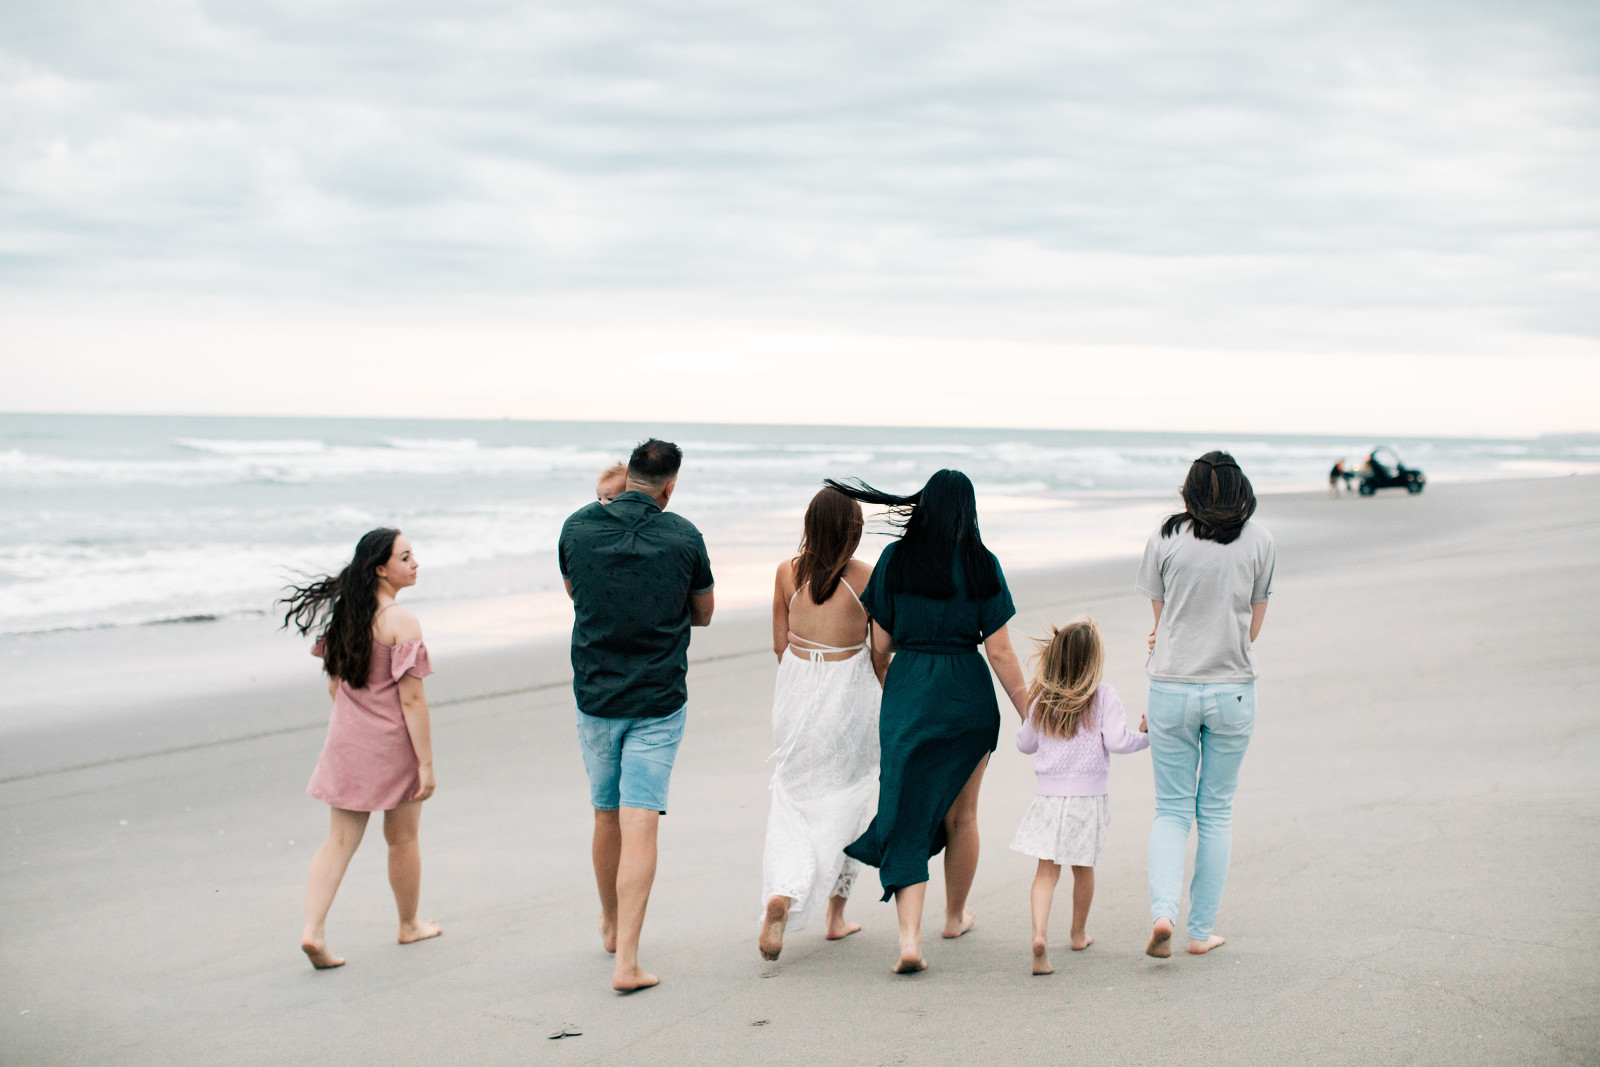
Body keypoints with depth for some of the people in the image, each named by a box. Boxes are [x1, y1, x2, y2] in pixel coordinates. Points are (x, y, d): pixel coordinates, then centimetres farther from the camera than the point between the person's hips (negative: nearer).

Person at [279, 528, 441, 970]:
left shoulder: (343, 614, 4)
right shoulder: (401, 623, -18)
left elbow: (335, 686, 12)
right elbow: (412, 700, -20)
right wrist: (426, 762, -16)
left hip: (347, 738, 6)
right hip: (393, 743, -6)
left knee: (340, 841, 8)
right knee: (403, 839, 14)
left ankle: (313, 930, -6)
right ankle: (409, 925, 31)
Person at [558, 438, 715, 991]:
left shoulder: (578, 526, -2)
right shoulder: (684, 537, -7)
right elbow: (703, 614, 9)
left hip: (594, 697, 3)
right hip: (659, 702, -3)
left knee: (607, 817, 19)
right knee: (640, 826, -6)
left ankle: (611, 926, 38)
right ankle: (626, 959, -13)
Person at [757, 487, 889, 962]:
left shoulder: (787, 572, -4)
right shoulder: (868, 578, -12)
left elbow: (780, 644, 3)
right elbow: (880, 654, -5)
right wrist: (882, 695, 13)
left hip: (797, 690, 2)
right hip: (849, 690, -2)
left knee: (793, 800, 11)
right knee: (845, 800, 15)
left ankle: (781, 893, -14)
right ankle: (836, 913, 21)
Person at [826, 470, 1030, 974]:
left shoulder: (895, 559, -2)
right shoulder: (981, 565, -6)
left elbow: (880, 642, 1)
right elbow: (1000, 651, -7)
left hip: (907, 691, 0)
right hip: (968, 696, 0)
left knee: (908, 816, 1)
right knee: (961, 813, 19)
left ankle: (909, 937, -15)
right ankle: (956, 915, 37)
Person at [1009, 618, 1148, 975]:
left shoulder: (1042, 699, 3)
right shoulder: (1103, 697, -8)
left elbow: (1025, 743, 12)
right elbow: (1117, 740, -16)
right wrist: (1146, 735, 1)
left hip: (1050, 795, 2)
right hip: (1089, 797, -2)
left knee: (1047, 868, -2)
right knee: (1083, 869, 15)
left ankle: (1039, 933, -21)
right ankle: (1079, 933, 31)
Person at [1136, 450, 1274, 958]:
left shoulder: (1165, 539, -3)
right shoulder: (1259, 541, -1)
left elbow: (1161, 618, 3)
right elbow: (1252, 626, 5)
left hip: (1171, 688, 0)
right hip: (1232, 689, 0)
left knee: (1172, 810, 9)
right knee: (1216, 812, 11)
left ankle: (1162, 911, -12)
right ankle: (1201, 931, 13)